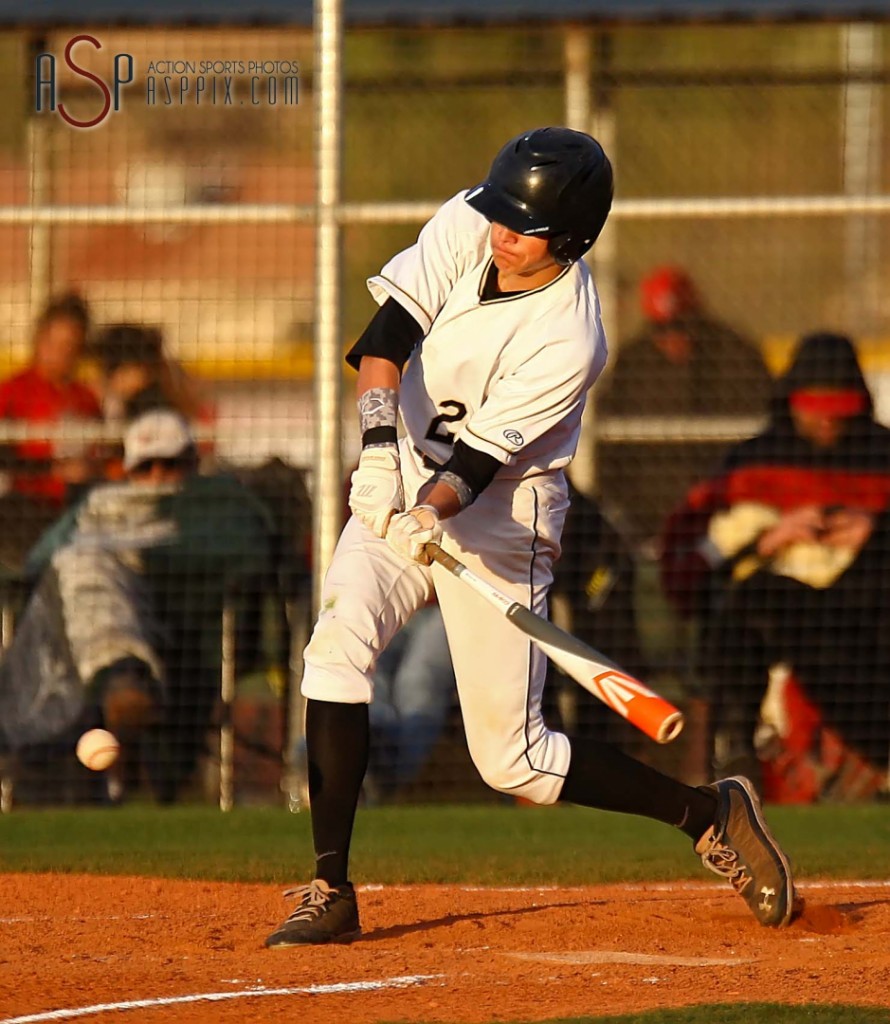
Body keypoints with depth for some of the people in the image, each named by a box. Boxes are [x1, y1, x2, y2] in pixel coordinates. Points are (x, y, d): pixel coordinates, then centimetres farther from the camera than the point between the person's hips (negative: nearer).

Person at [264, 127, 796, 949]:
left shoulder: (568, 342, -24)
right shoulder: (467, 226, -10)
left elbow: (480, 459, -25)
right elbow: (389, 331, -19)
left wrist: (434, 509, -44)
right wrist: (378, 444, -33)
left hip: (498, 517, -5)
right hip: (404, 485, 5)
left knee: (510, 758, -5)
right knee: (339, 645, -18)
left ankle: (711, 815, 13)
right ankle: (331, 895, -14)